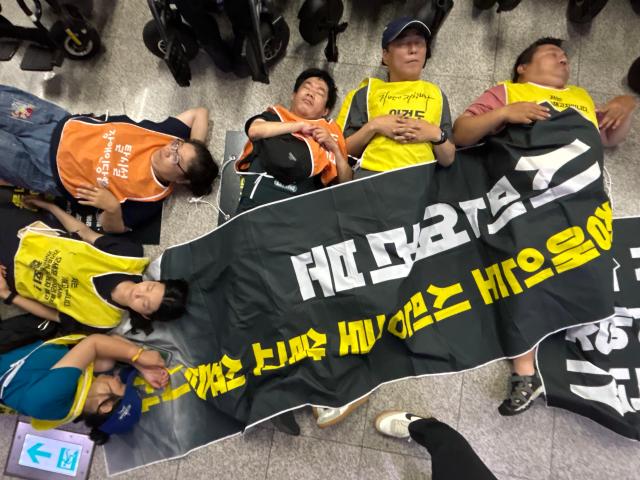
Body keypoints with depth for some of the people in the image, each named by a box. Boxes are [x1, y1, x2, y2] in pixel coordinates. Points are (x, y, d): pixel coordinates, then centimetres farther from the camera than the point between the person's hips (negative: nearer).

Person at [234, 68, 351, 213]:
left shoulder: (329, 131, 20)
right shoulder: (275, 115, 18)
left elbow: (346, 184, 14)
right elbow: (254, 130, -5)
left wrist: (334, 148, 2)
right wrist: (300, 126, 1)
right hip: (261, 193, -2)